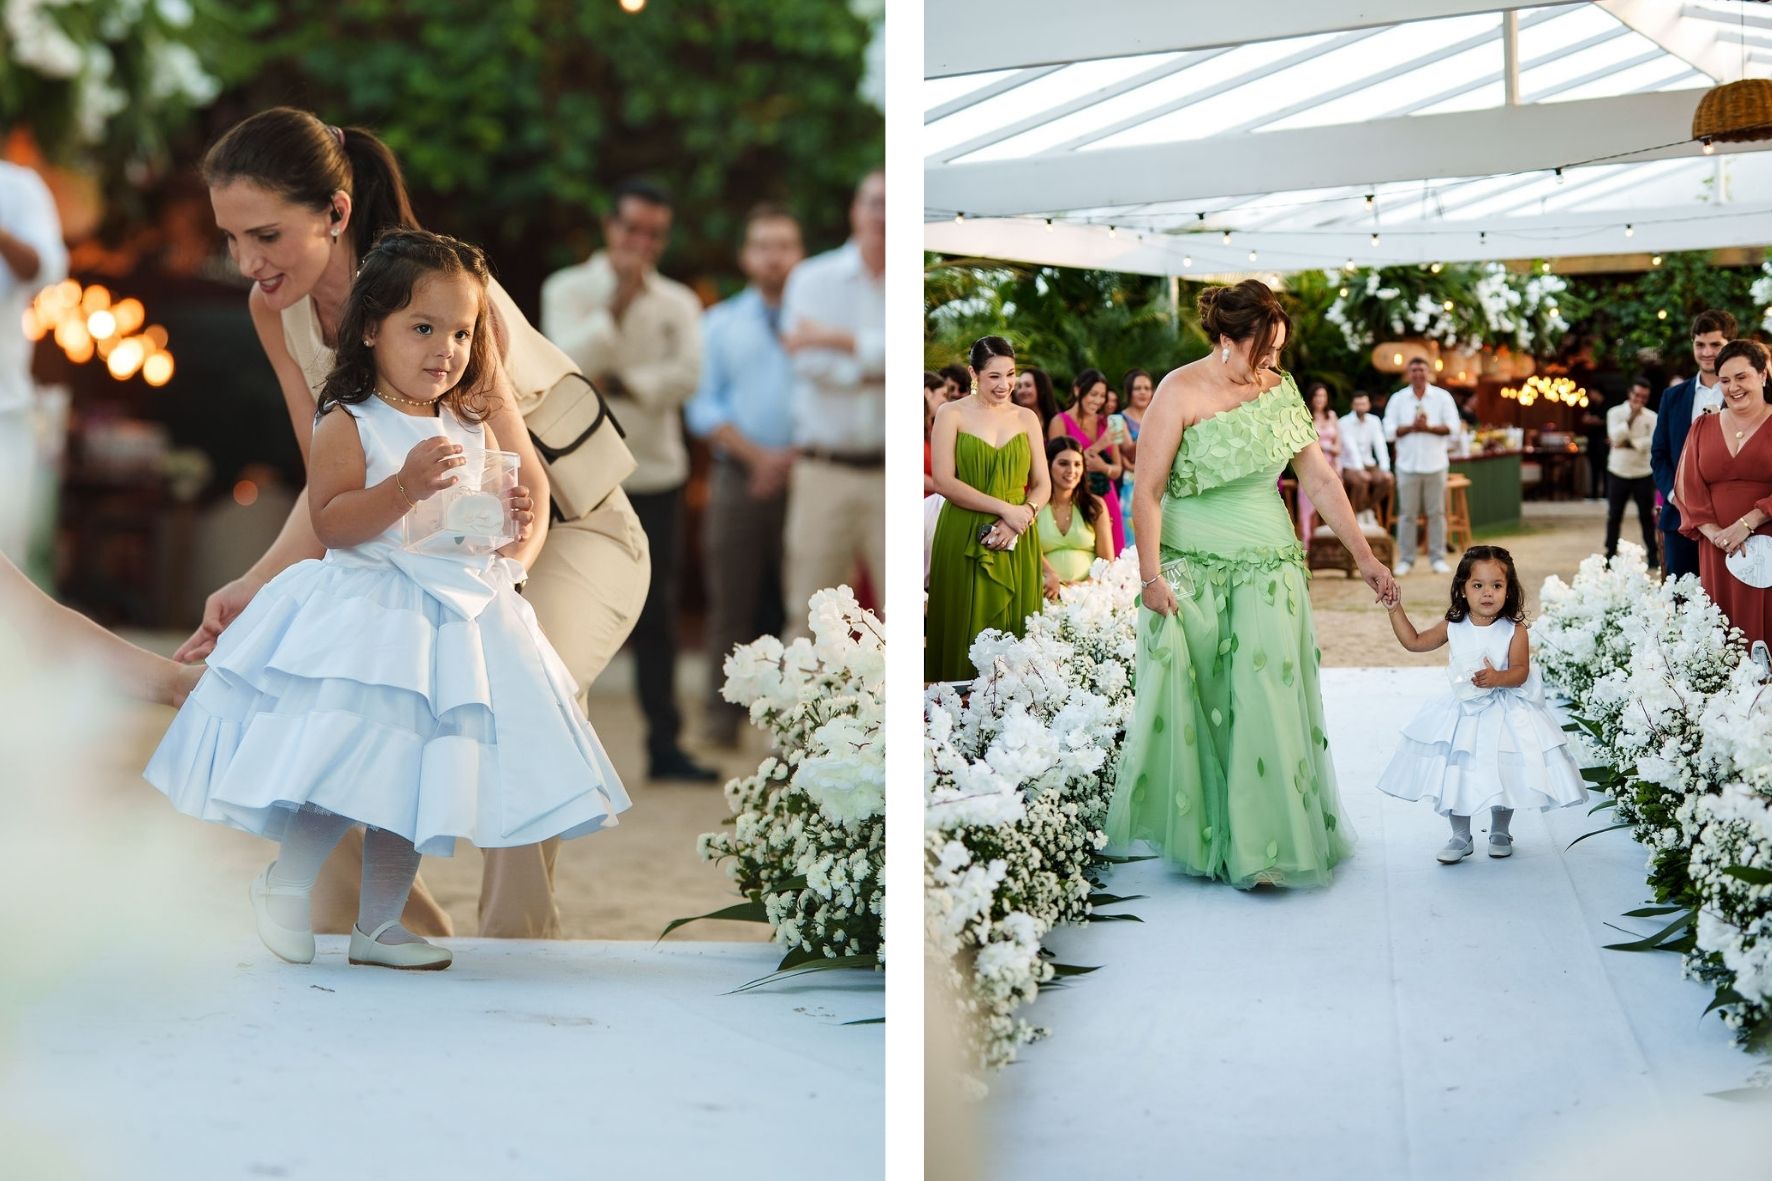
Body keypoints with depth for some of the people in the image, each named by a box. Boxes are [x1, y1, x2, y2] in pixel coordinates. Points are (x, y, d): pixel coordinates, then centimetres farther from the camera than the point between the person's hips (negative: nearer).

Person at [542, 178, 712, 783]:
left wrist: (618, 383, -13)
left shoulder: (678, 302, 9)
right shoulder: (569, 289, 2)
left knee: (657, 616, 5)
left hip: (656, 473, 3)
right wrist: (618, 303, -22)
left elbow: (686, 376, -6)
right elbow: (571, 360, -15)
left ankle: (665, 744, 8)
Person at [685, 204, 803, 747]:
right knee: (732, 604, 0)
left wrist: (792, 457, -10)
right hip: (739, 476, 1)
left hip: (803, 476, -1)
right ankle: (723, 713, 4)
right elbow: (704, 406, 6)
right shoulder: (720, 323, 13)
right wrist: (756, 454, -7)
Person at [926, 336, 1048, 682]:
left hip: (1016, 545, 3)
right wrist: (1005, 508, -15)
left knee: (1012, 631, 2)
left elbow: (1042, 485, 9)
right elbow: (944, 481, -9)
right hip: (963, 542, -3)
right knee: (966, 633, -3)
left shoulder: (1027, 418, 10)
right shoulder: (952, 415, 0)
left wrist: (1022, 516, -12)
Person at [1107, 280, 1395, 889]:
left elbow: (1321, 480, 8)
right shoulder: (1181, 392, -8)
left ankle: (1261, 843, -3)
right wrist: (1151, 577, -15)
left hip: (1267, 565, 3)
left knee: (1266, 697, -7)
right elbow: (1147, 491, -9)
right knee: (1191, 705, -1)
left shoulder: (1280, 391, 5)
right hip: (1191, 568, -3)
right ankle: (1199, 836, 13)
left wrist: (1365, 557, 6)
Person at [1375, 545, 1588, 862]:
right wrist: (1395, 608, 2)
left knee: (1504, 774, 4)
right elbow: (1414, 642, 8)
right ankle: (1460, 837, 19)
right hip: (1462, 711, 3)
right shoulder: (1453, 627, -3)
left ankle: (1499, 833, 27)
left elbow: (1521, 671, -20)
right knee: (1456, 774, 3)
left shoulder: (1515, 630, -13)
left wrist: (1498, 678, -40)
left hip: (1504, 713, -3)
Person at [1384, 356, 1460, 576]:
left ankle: (1438, 558, 9)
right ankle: (1405, 559, 7)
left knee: (1436, 513, 3)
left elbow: (1452, 426, -3)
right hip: (1408, 464, 0)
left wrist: (1428, 427, -15)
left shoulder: (1442, 397, 5)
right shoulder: (1398, 399, 7)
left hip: (1435, 463, 0)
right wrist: (1410, 427, -14)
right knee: (1407, 514, 2)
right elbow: (1390, 431, 0)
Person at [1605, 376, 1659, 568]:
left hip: (1643, 474, 0)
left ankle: (1653, 556, 9)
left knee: (1647, 516, 3)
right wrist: (1631, 418, -17)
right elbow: (1615, 437, -14)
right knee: (1614, 516, 6)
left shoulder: (1651, 417, 1)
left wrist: (1628, 444, -16)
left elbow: (1653, 442, -12)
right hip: (1619, 472, 0)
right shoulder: (1615, 413, 1)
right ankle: (1610, 555, 14)